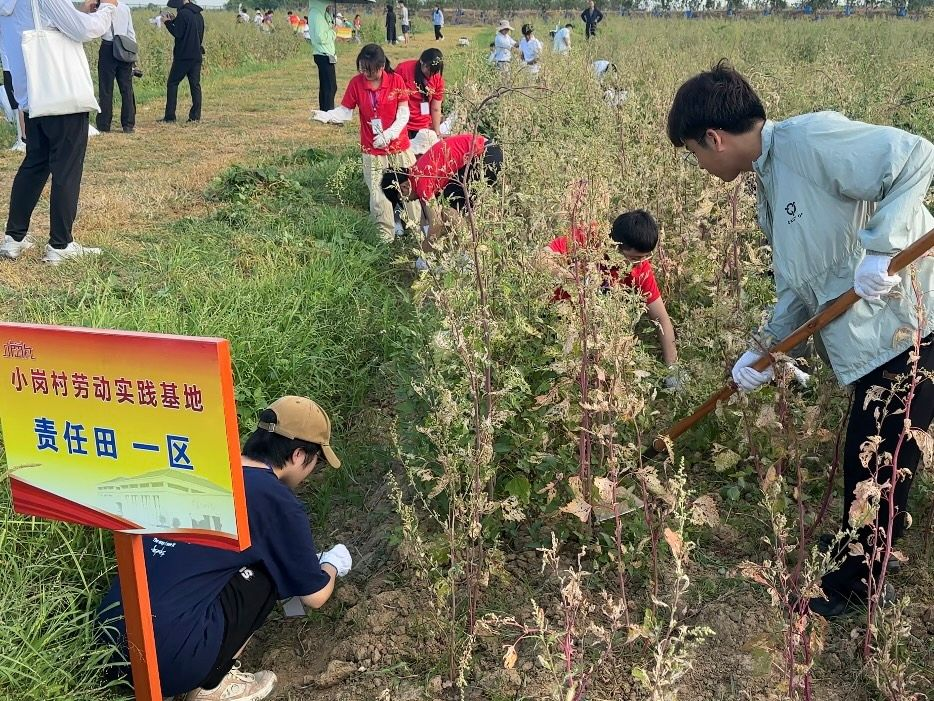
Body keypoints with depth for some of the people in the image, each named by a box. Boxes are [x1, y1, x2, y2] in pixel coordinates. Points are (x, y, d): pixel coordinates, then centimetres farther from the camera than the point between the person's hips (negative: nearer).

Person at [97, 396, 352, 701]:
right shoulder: (279, 502, -6)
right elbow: (315, 596, 7)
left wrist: (307, 560, 40)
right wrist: (332, 565, 31)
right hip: (169, 659, -7)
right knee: (268, 570, 8)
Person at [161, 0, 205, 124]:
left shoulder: (183, 13, -12)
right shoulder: (199, 15, 12)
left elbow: (178, 34, -15)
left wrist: (168, 22, 0)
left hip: (183, 56, -7)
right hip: (197, 56, 7)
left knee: (172, 84, 1)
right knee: (195, 85, 6)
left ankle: (170, 117, -2)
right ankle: (195, 116, 3)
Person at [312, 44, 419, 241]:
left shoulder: (396, 80, -10)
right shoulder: (356, 83, -7)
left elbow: (404, 114, -9)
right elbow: (345, 111, -5)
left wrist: (388, 134, -22)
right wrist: (325, 116, -24)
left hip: (399, 147, -1)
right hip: (373, 151, 1)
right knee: (378, 195, 3)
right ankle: (387, 236, 18)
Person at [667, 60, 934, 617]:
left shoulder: (810, 137, -16)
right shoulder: (771, 186, 13)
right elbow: (799, 289, 16)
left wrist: (881, 247, -29)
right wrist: (762, 348, 8)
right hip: (875, 343, 9)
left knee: (874, 466, 4)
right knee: (868, 463, 19)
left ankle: (852, 587, 22)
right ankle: (858, 574, 36)